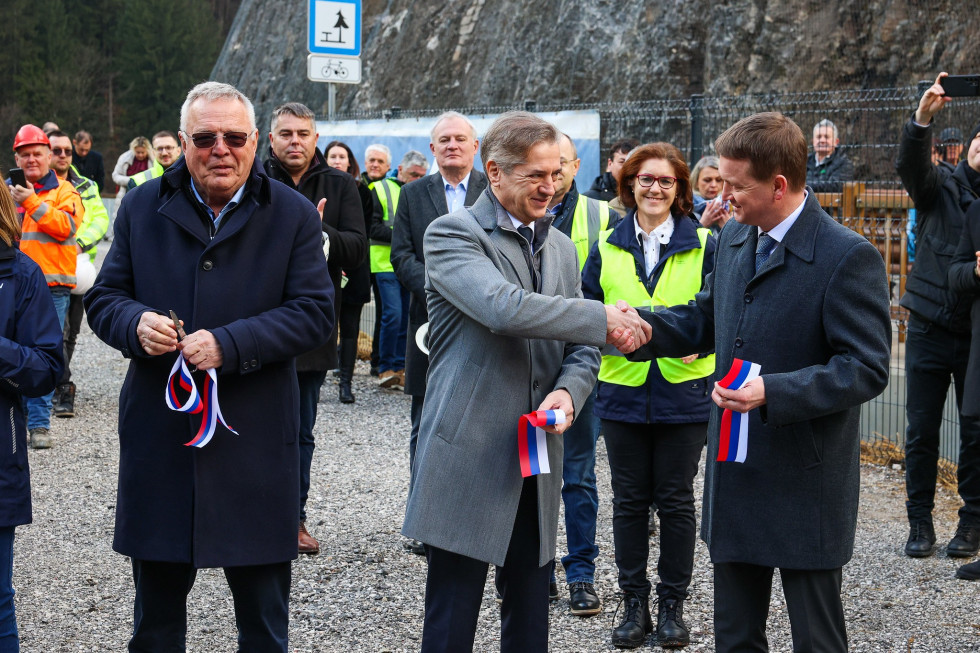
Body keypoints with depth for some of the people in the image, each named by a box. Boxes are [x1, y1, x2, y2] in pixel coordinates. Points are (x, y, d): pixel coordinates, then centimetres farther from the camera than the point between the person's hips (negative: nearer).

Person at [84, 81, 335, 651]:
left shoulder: (293, 214, -1)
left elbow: (315, 311, -7)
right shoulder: (143, 208, 6)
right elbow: (104, 297, 8)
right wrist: (136, 323, -16)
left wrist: (230, 344, -19)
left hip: (255, 445, -2)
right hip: (158, 434, 2)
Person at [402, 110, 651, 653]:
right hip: (468, 462, -6)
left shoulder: (560, 247, 16)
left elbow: (581, 350, 15)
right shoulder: (452, 234, -7)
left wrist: (567, 391, -8)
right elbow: (503, 308, -25)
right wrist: (605, 319, -20)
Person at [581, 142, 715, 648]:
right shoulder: (608, 245, 6)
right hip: (623, 389, 2)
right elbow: (588, 307, 10)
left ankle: (672, 605, 17)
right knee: (629, 500, 8)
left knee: (675, 500, 5)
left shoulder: (703, 244, 1)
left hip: (683, 390, -2)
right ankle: (634, 603, 19)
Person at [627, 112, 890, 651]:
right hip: (733, 476, 7)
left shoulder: (848, 257, -17)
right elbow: (706, 321, 19)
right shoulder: (734, 238, 7)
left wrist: (773, 392, -30)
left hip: (806, 485, -7)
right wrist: (641, 325, 0)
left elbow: (867, 368, -19)